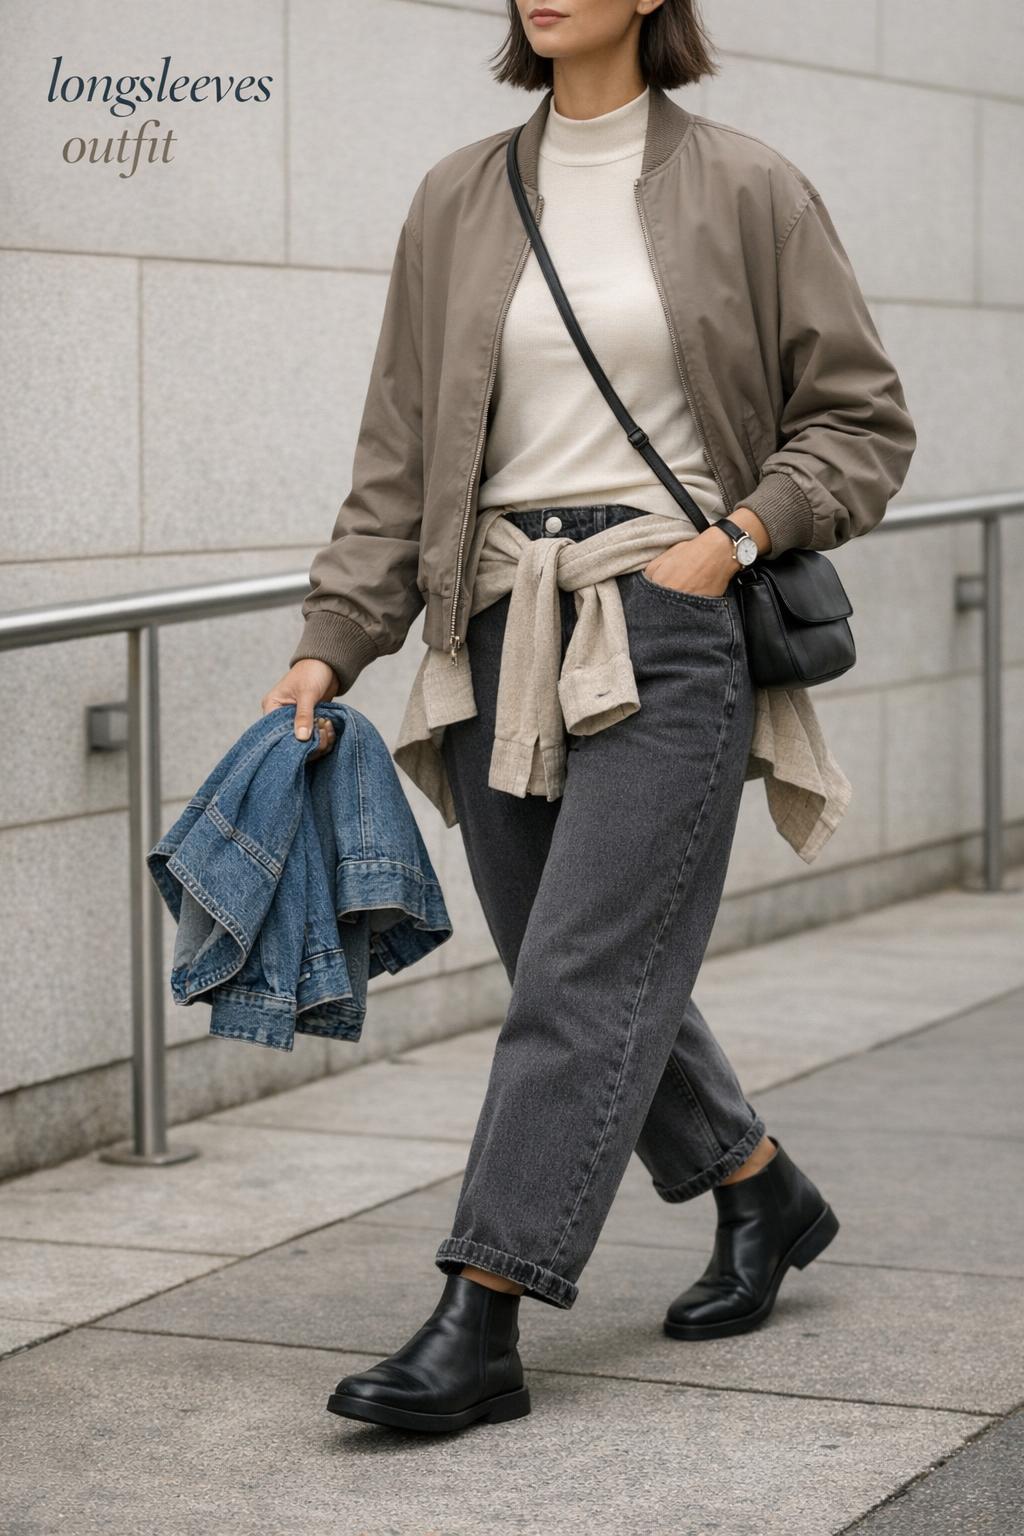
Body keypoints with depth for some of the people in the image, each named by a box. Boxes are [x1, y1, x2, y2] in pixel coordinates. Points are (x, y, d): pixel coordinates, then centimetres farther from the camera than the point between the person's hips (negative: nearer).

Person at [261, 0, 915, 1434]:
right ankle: (760, 1188, 34)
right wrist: (329, 644, 3)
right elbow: (400, 458, 10)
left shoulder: (745, 190, 0)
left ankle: (480, 1321, -7)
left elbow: (863, 417, 4)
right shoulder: (459, 202, 9)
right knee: (590, 973, 11)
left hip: (668, 624, -5)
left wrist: (740, 535, -10)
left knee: (584, 970, -9)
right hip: (502, 626, 5)